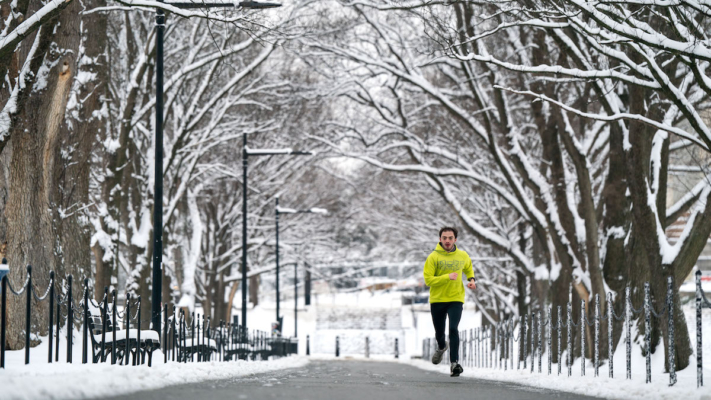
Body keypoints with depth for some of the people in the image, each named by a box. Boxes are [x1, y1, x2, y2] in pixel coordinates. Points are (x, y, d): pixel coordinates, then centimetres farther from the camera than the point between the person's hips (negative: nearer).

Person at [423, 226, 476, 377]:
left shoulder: (463, 256, 3)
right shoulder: (433, 257, -8)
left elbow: (468, 269, 25)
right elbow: (428, 280, -13)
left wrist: (472, 279, 5)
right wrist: (447, 277, -22)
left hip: (456, 299, 0)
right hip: (437, 300, 0)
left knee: (453, 329, -19)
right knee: (439, 332, 13)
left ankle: (454, 363, -20)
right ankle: (442, 347, 49)